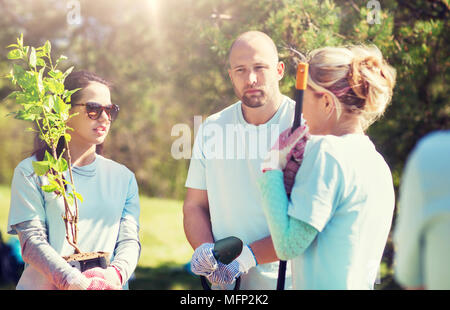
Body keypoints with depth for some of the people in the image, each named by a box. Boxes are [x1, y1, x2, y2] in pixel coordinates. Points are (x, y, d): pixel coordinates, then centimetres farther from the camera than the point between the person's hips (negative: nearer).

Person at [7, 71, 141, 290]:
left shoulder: (122, 177, 15)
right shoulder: (30, 172, 5)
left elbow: (130, 239, 7)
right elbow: (32, 241, -4)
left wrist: (116, 273, -14)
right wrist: (74, 282, -18)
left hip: (108, 286, 2)